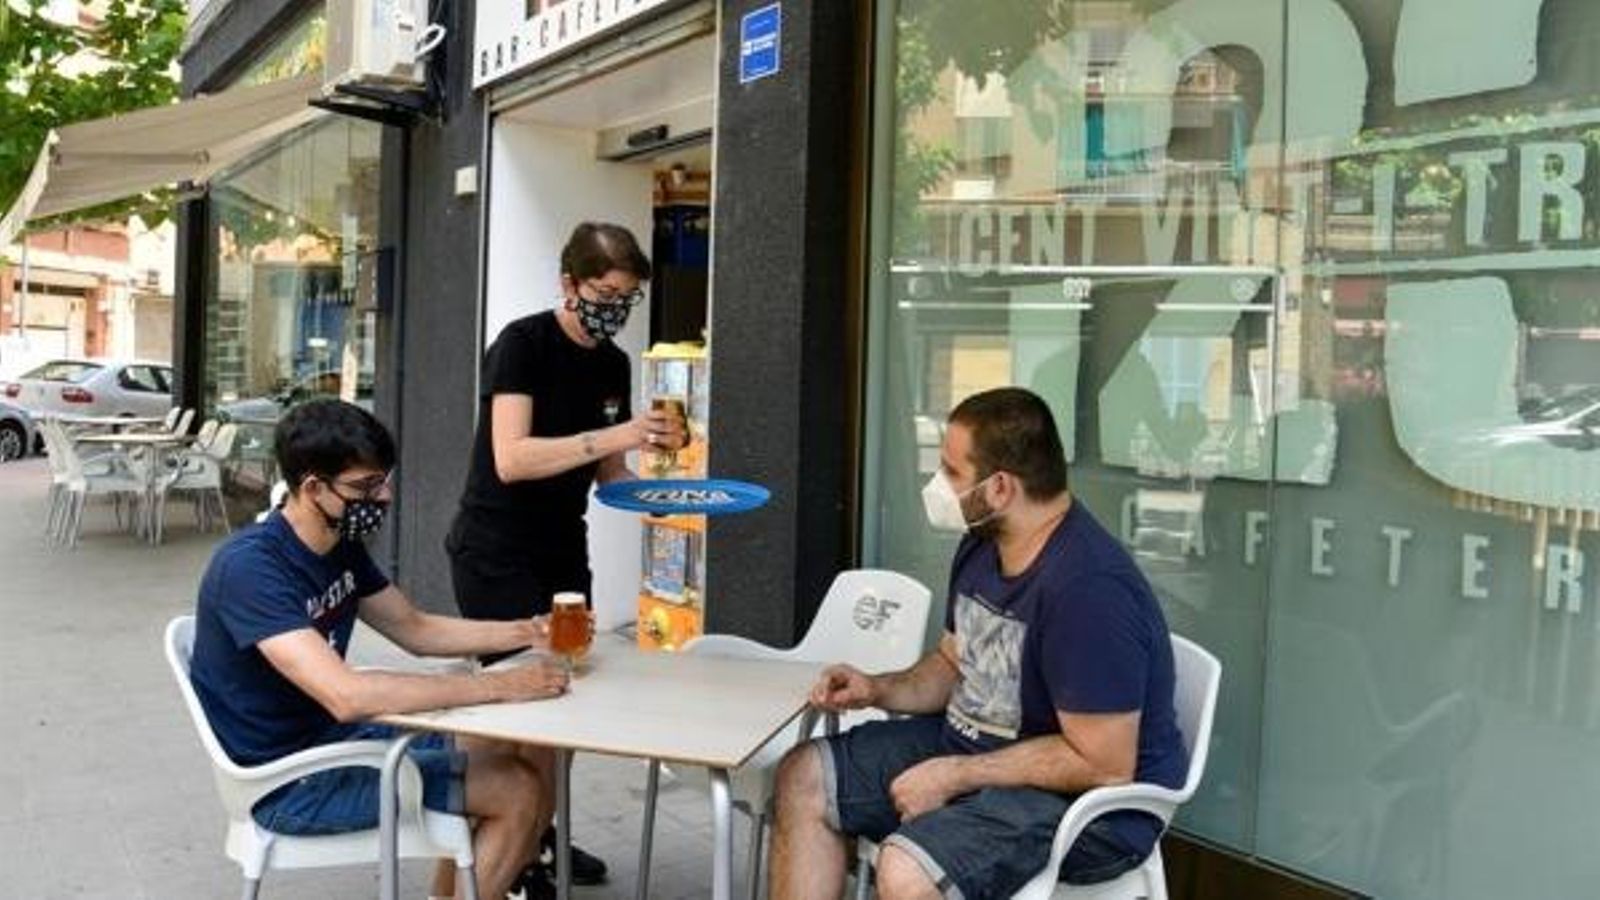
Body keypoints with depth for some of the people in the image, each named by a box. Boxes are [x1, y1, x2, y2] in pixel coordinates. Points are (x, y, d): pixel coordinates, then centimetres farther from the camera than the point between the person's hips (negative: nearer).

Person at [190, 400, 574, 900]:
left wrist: (525, 632, -3)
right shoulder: (250, 568, -26)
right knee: (518, 793, -13)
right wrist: (497, 686, -31)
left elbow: (415, 629, 13)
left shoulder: (341, 544, 2)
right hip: (287, 781, -9)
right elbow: (347, 695, -36)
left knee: (529, 754, 8)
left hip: (336, 737, 9)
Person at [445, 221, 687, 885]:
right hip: (494, 555, -6)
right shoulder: (522, 344, -14)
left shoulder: (613, 364, 6)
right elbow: (510, 459, -25)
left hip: (563, 553, 7)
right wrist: (612, 437, -31)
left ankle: (543, 836, 24)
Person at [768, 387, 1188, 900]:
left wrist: (955, 776, -21)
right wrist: (880, 690, -2)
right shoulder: (981, 546, 3)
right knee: (804, 777, 6)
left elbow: (1104, 766, -27)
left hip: (1086, 799, -9)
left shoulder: (1088, 588, -28)